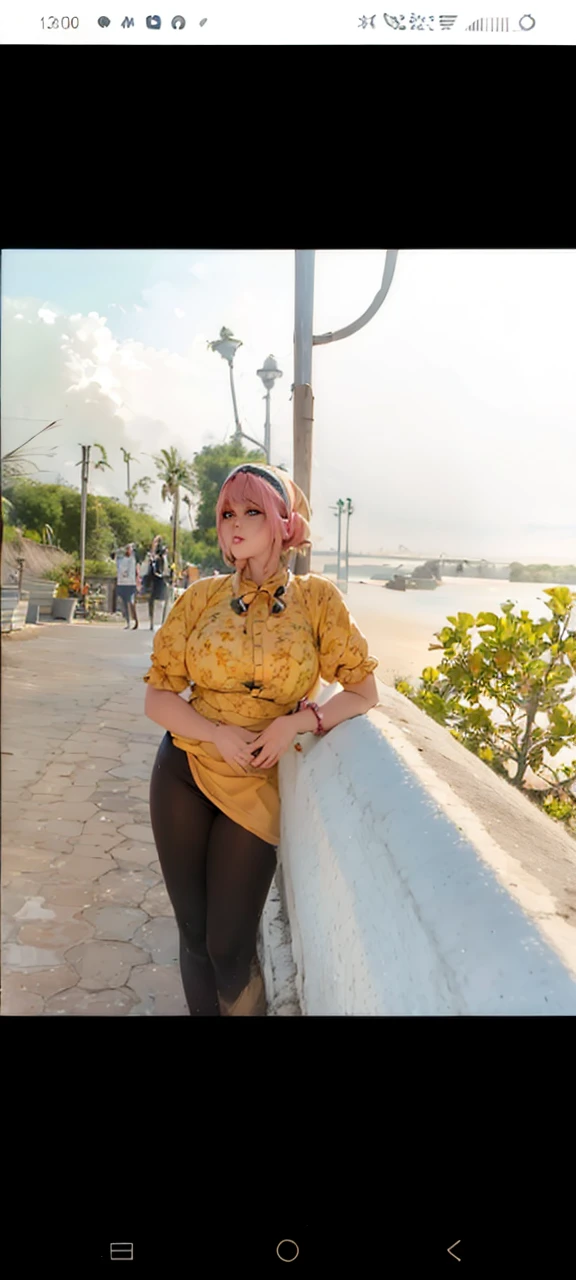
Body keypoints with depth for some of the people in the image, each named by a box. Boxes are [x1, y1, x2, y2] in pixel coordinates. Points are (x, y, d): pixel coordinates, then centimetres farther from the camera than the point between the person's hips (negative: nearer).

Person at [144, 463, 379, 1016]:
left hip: (255, 785, -2)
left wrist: (300, 720, -19)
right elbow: (157, 696, -1)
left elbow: (363, 690, -3)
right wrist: (218, 734, -17)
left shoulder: (316, 597, -6)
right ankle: (202, 1009, 39)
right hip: (182, 772, 2)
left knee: (229, 947, 5)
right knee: (194, 935, 14)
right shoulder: (202, 596, -2)